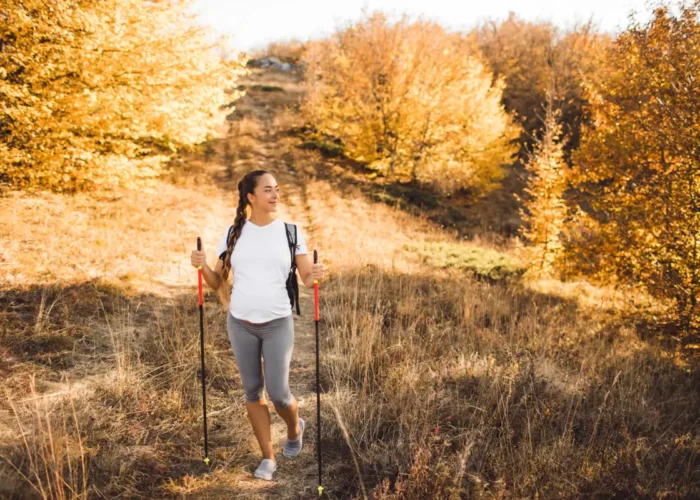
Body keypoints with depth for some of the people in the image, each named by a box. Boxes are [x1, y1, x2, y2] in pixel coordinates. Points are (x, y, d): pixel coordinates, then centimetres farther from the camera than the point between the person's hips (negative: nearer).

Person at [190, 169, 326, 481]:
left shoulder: (291, 232, -2)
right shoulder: (233, 234, 1)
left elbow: (306, 278, -1)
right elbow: (218, 282, 5)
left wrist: (315, 276, -24)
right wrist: (203, 266, -15)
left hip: (278, 324, -2)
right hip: (240, 324, 2)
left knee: (278, 392, -3)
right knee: (252, 391, 9)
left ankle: (295, 427, 32)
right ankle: (268, 457, 24)